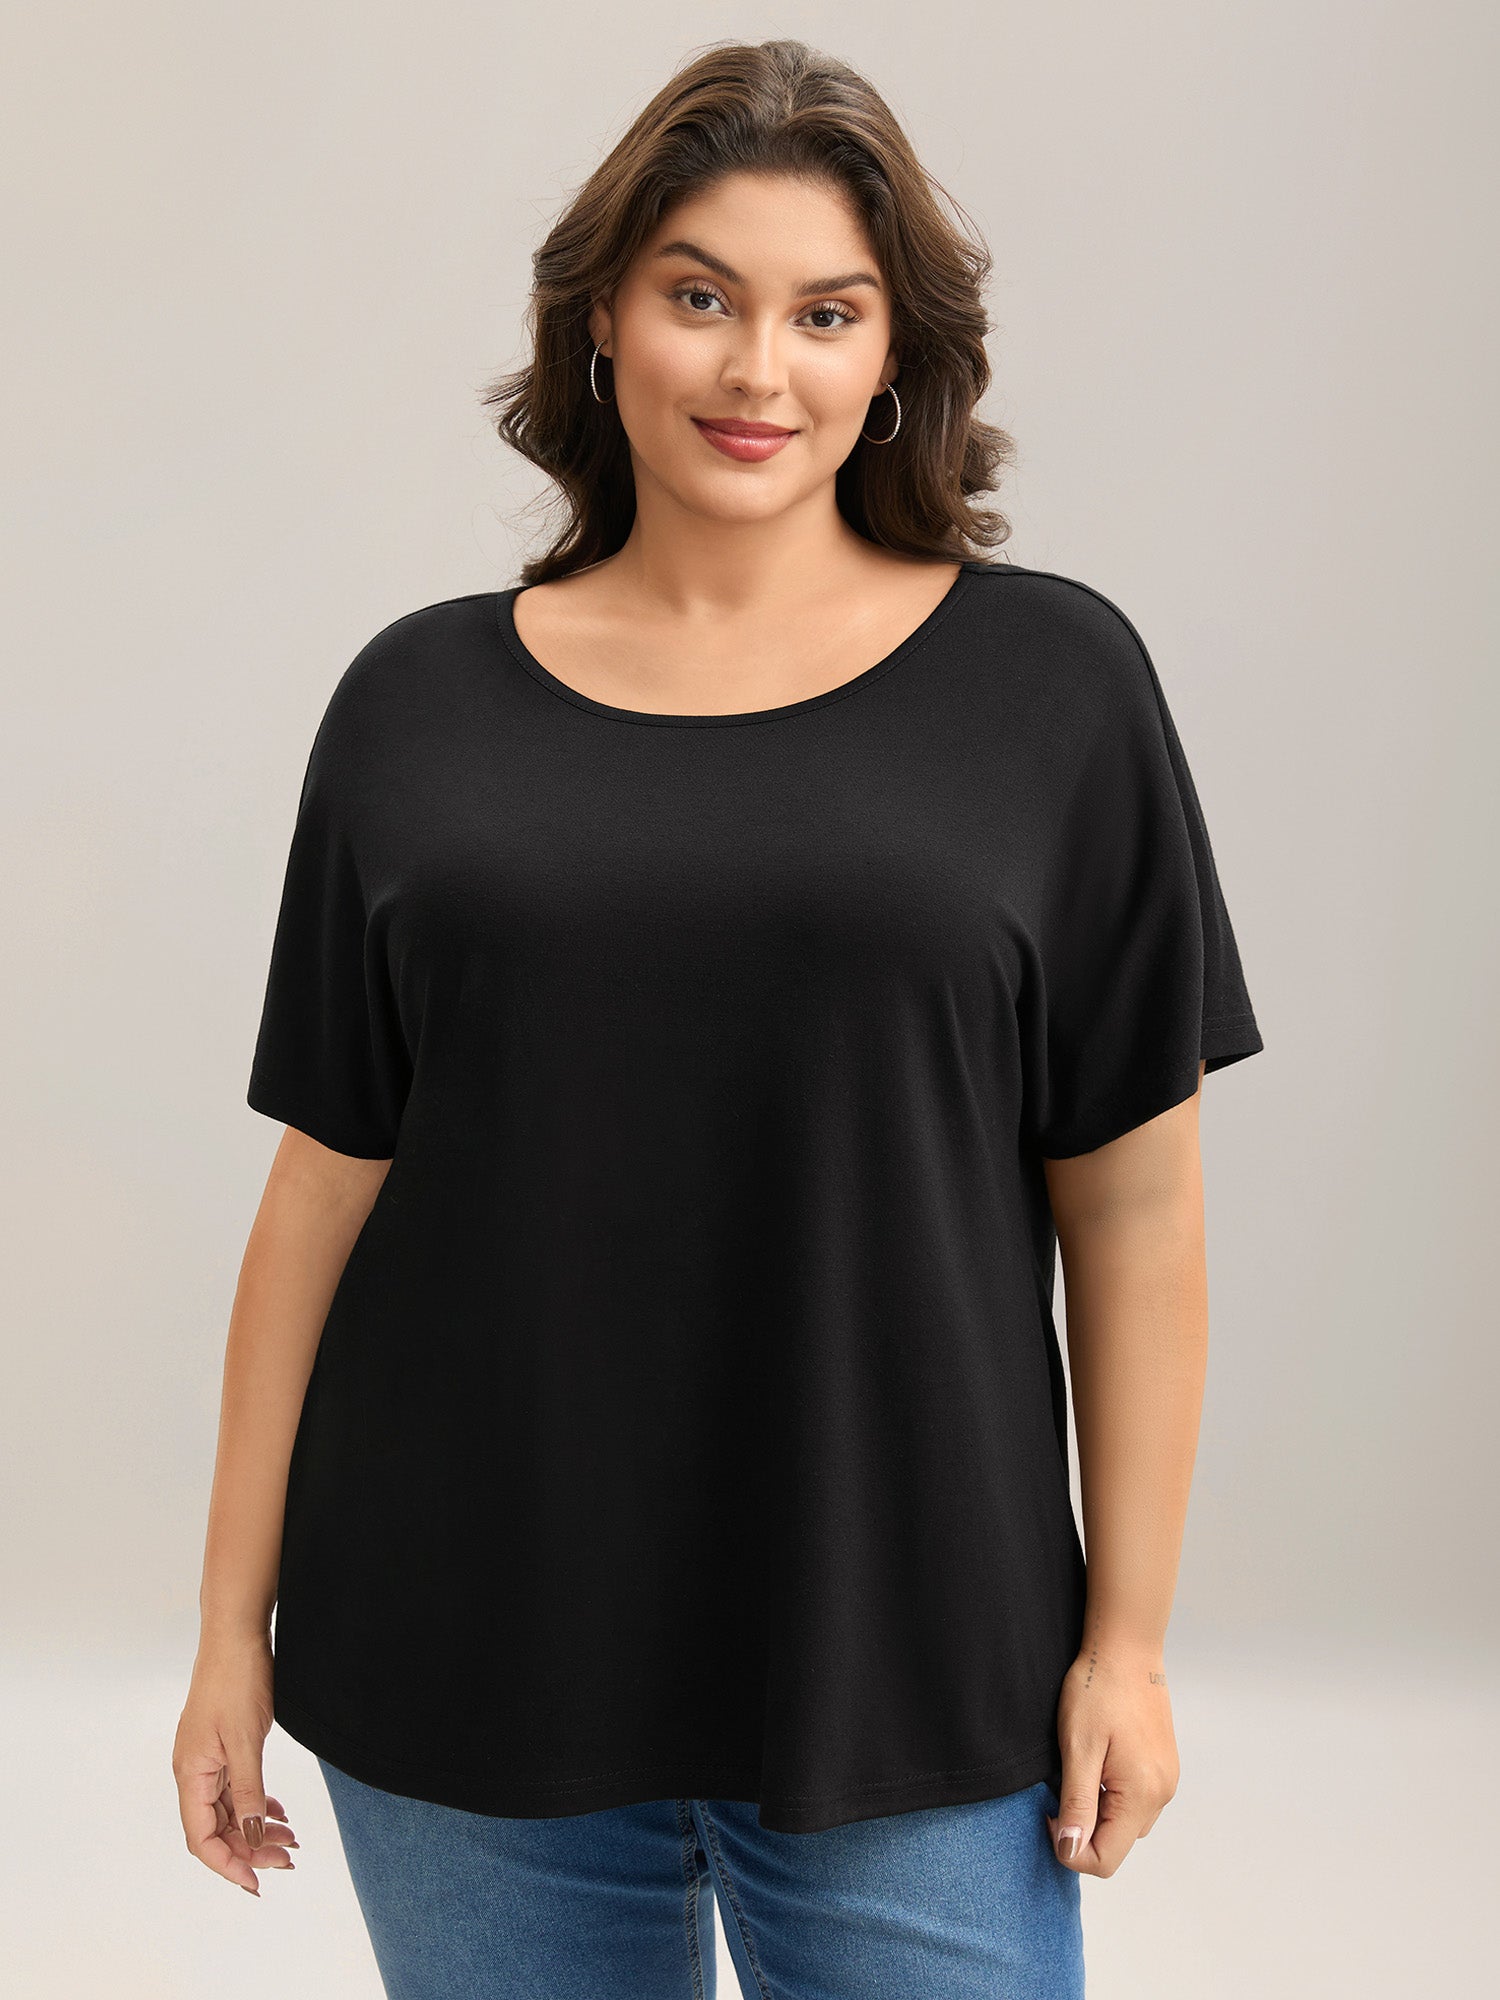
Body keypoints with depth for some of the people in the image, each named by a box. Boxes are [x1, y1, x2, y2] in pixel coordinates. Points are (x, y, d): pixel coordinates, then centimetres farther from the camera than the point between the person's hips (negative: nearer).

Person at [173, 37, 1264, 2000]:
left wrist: (1129, 1634, -2)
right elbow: (330, 1177, 3)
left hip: (909, 1688, -1)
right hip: (466, 1666, 2)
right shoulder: (423, 700, 2)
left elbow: (1131, 1196, -2)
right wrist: (234, 1621, 5)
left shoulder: (1050, 681, -2)